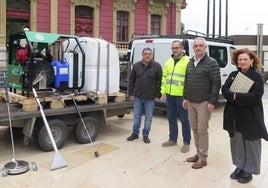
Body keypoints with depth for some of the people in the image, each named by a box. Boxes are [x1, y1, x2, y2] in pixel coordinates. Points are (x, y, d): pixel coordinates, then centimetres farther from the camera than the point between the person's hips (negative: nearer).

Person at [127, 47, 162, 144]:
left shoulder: (157, 66, -4)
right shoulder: (136, 65, 5)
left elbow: (160, 81, -5)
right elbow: (132, 79, 9)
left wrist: (158, 95, -8)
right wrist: (131, 93, 4)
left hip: (150, 97, -2)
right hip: (138, 96, 2)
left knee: (148, 117, 7)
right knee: (137, 116, 11)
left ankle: (145, 135, 20)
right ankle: (135, 133, 24)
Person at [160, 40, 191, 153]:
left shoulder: (188, 61, -8)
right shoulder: (168, 62, 13)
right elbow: (164, 78, 17)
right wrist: (163, 92, 12)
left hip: (182, 96, -6)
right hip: (170, 95, 7)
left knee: (184, 120, 3)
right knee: (171, 118, 16)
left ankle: (186, 142, 16)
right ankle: (173, 139, 30)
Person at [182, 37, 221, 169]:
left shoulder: (211, 63, -8)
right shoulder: (190, 63, 13)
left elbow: (216, 84, -12)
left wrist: (212, 102, -16)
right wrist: (185, 98, 14)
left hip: (203, 103, -7)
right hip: (191, 102, 7)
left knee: (202, 131, -1)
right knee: (194, 129, 13)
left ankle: (203, 158, 10)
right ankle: (198, 153, 27)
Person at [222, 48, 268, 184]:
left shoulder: (257, 77, -6)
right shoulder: (233, 75, 8)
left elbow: (255, 96, -17)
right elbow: (224, 90, 0)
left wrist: (236, 96, -18)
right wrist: (234, 95, -20)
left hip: (250, 117, -4)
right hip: (234, 116, 4)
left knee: (251, 144, 6)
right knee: (237, 142, 12)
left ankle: (249, 170, 21)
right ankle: (239, 167, 29)